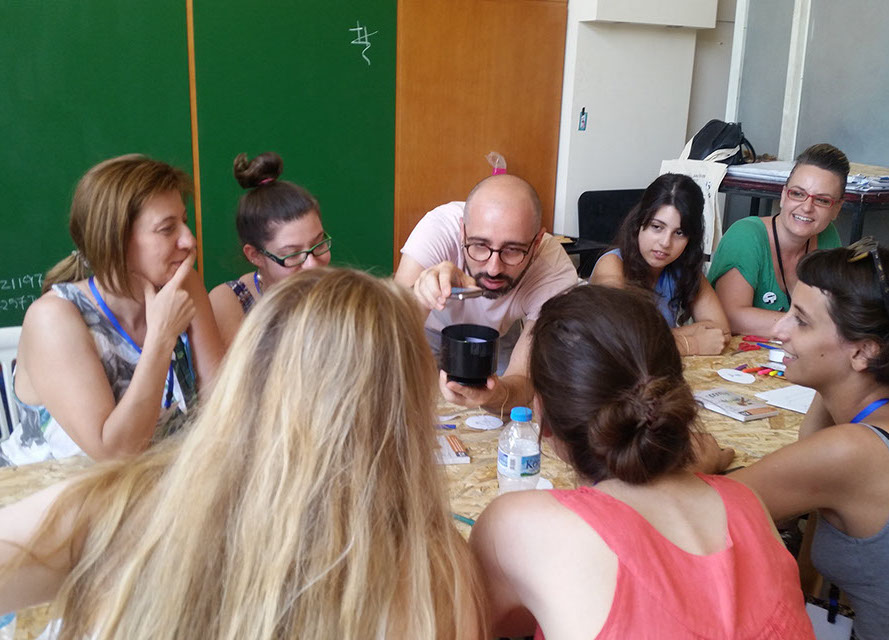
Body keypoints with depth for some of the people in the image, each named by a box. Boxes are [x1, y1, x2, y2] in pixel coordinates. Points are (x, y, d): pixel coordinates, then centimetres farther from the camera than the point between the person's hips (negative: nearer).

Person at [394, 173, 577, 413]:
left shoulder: (558, 275, -32)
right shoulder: (440, 226, -34)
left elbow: (523, 379, -35)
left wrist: (497, 394, -59)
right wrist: (418, 298, -62)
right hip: (432, 331, -1)